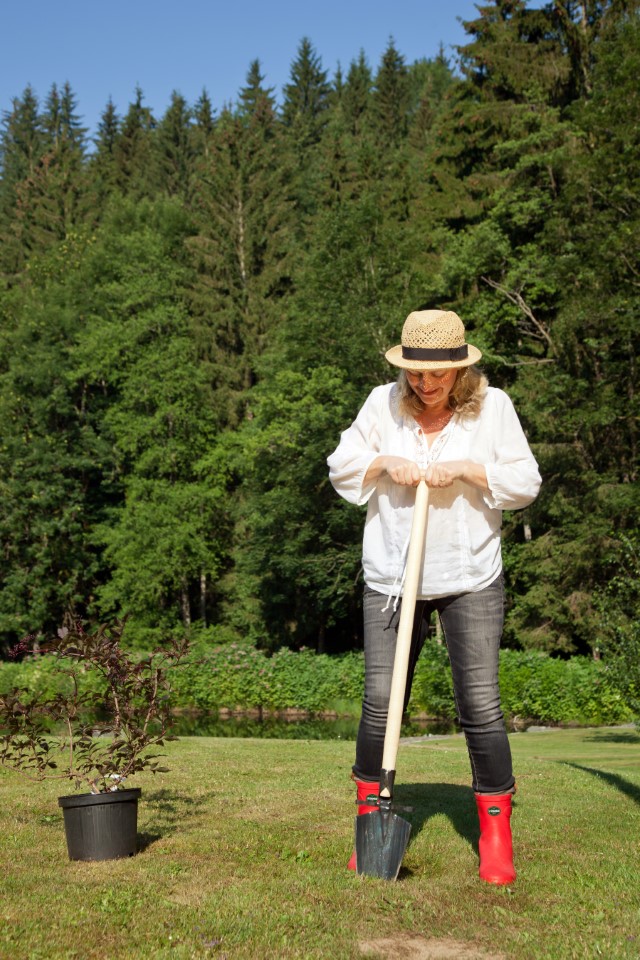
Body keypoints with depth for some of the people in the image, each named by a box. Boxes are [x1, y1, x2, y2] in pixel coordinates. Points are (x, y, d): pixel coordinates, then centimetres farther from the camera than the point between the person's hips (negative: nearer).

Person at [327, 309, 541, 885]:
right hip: (391, 577, 1)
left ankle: (496, 836, 11)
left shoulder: (493, 406, -1)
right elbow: (340, 469, 8)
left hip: (471, 580, -1)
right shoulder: (383, 404, 3)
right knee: (380, 699, 0)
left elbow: (526, 484, -2)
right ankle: (370, 822, 17)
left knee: (480, 703, -3)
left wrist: (466, 469, -15)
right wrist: (383, 463, -11)